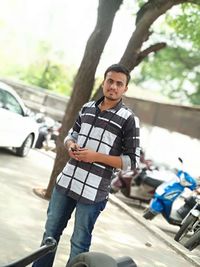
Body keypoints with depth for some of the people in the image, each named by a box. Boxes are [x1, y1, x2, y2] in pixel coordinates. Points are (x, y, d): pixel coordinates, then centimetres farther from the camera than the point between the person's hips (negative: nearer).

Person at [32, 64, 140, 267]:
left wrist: (96, 156, -17)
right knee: (50, 233, 16)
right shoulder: (87, 108, 8)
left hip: (93, 191, -5)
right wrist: (71, 145, -4)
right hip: (65, 182, 6)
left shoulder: (128, 119, -8)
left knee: (79, 243, 3)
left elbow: (131, 161, -8)